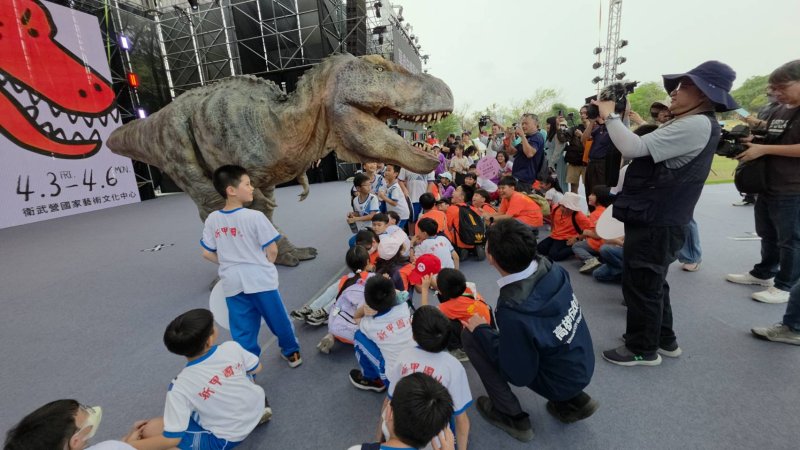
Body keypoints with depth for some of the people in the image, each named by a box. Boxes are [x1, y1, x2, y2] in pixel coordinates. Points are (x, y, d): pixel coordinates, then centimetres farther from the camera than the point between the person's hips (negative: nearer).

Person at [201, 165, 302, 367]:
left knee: (242, 329, 13)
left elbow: (207, 253, 5)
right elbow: (272, 250, -12)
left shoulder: (212, 220, -1)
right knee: (277, 318, 16)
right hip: (259, 278, -3)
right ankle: (292, 353, 34)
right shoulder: (254, 216, -16)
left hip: (232, 282, 4)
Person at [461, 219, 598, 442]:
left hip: (560, 382, -6)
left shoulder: (513, 312, -36)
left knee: (470, 335, -8)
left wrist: (482, 331, -13)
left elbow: (519, 375, -21)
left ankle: (512, 417, 7)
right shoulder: (551, 269, -19)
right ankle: (574, 401, 21)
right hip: (583, 367, 6)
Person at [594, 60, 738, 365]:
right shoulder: (685, 125, 15)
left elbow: (634, 149, -26)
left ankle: (643, 349, 18)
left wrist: (610, 116, -15)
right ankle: (663, 339, 37)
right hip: (653, 217, 11)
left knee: (640, 285, 2)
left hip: (656, 222, -11)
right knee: (650, 283, 21)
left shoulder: (697, 125, -19)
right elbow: (641, 149, 14)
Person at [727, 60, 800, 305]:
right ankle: (763, 273, 32)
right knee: (768, 236, 19)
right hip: (767, 187, 8)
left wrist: (763, 149, -22)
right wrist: (749, 142, 4)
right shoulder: (778, 112, 12)